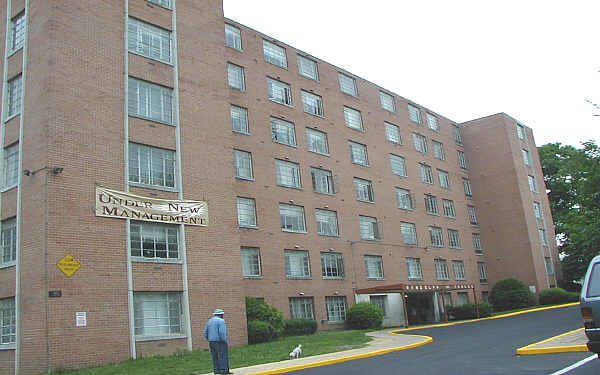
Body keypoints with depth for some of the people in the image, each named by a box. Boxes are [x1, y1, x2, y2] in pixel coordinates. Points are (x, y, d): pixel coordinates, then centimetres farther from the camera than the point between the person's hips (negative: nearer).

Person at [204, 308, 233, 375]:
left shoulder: (210, 321, 12)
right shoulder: (221, 321, -11)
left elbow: (206, 333, 11)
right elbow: (222, 332, -21)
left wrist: (210, 341, 16)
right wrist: (224, 341, -14)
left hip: (212, 342, 7)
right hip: (220, 342, -7)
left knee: (215, 357, 10)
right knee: (223, 357, -4)